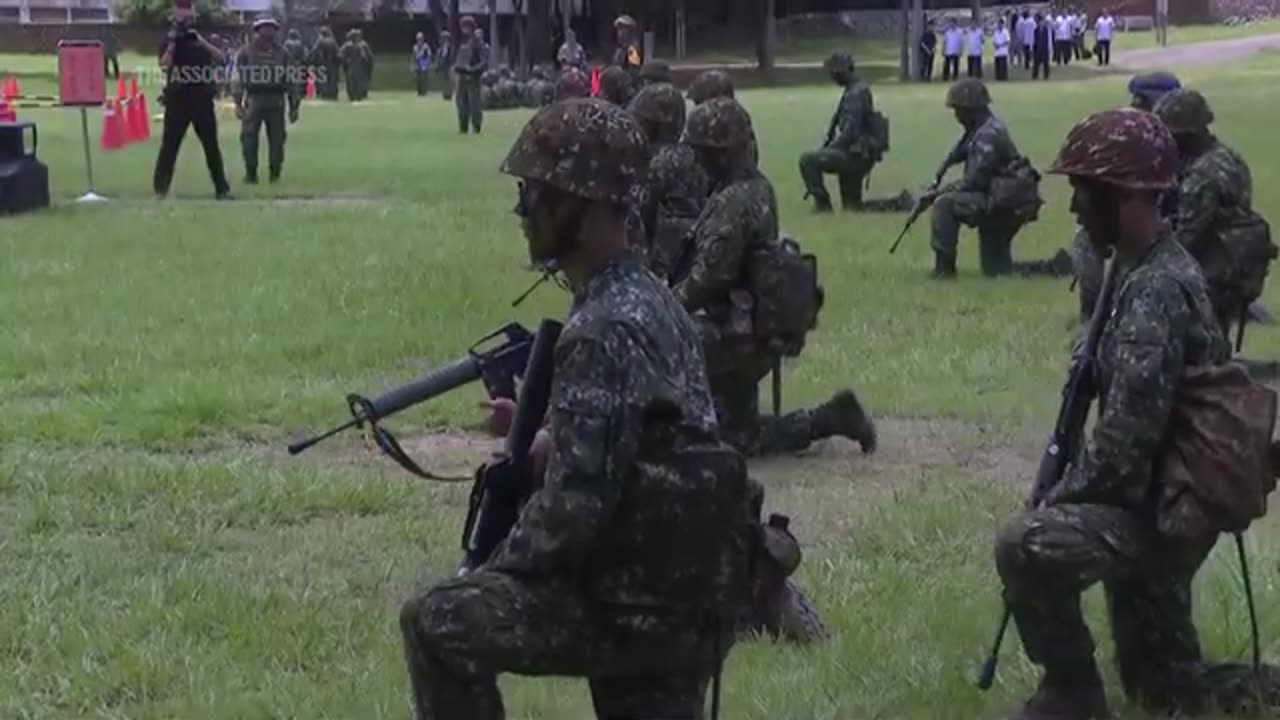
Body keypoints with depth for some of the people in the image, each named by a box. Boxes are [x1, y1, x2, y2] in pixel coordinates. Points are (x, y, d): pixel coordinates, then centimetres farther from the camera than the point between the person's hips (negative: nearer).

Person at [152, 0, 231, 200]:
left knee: (212, 146, 4)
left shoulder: (202, 37, 13)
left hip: (203, 101, 3)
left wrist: (202, 41, -10)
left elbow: (221, 58, -1)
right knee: (169, 146, -1)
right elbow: (164, 65, -14)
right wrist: (173, 41, -17)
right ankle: (160, 188, 4)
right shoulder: (169, 39, 1)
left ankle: (222, 189, 8)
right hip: (177, 101, -3)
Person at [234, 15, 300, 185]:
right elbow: (239, 77, 0)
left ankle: (275, 172, 12)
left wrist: (294, 106, 6)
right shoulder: (246, 51, 3)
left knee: (277, 137, 3)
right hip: (253, 99, -2)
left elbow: (291, 79, 10)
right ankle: (250, 173, 3)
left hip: (276, 101, 2)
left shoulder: (281, 52, 10)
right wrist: (238, 103, -9)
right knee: (249, 136, -4)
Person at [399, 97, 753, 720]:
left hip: (638, 602, -9)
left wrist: (497, 568, -9)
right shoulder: (648, 299, 9)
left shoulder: (604, 329, -22)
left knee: (435, 622, -3)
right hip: (683, 588, 9)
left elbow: (577, 501, -24)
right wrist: (541, 440, 14)